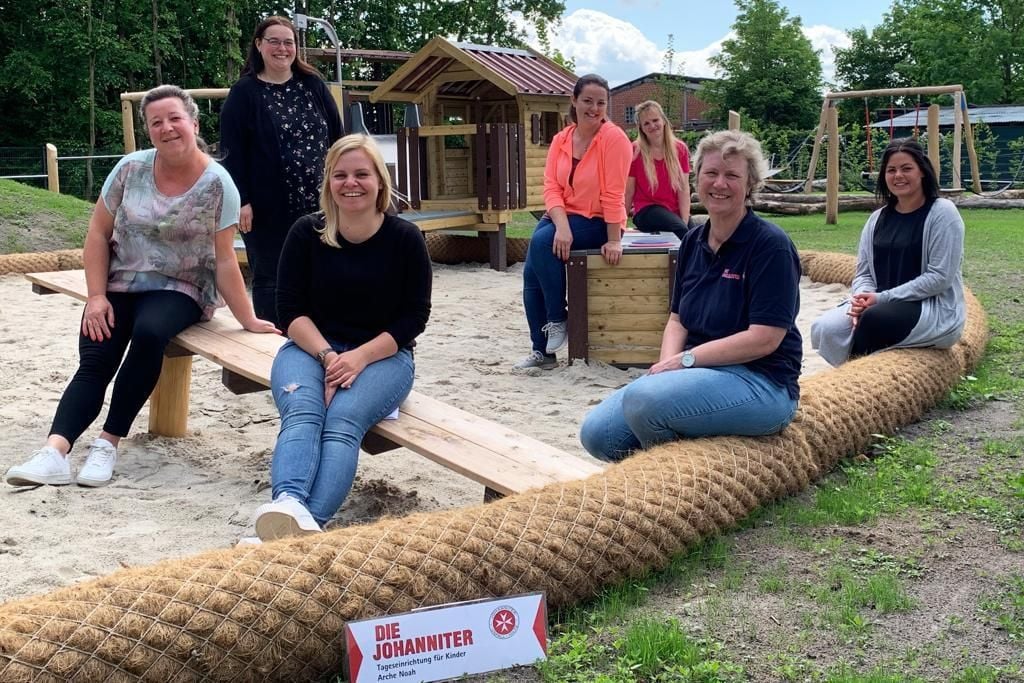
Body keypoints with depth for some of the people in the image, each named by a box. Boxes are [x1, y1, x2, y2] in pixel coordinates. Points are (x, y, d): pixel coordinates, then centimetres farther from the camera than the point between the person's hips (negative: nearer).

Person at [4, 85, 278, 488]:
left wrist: (248, 320, -9)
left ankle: (109, 443, -24)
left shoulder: (216, 183, -11)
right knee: (93, 362, -19)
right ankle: (54, 451, -31)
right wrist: (97, 296, -6)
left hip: (179, 291, -3)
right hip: (120, 285, 3)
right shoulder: (131, 169, -3)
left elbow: (224, 259, -8)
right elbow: (98, 234, 3)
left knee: (149, 333, -33)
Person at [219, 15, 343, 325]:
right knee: (269, 280, 4)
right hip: (267, 208, -3)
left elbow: (336, 137, 11)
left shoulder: (313, 85, 9)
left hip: (317, 203, 3)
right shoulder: (244, 93, -1)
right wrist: (241, 200, -13)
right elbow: (232, 152, -6)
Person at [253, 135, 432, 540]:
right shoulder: (306, 233, 1)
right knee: (301, 413, -31)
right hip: (311, 348, 2)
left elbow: (414, 317, -4)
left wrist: (359, 357, -18)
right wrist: (327, 356, -19)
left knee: (342, 423, -32)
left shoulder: (405, 238, -2)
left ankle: (310, 523, -52)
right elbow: (290, 309, -1)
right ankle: (288, 507, -56)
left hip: (382, 355, -1)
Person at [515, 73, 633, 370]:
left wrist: (613, 240, -20)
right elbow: (551, 187, -6)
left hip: (597, 222, -6)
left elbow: (613, 194, -18)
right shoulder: (561, 140, 2)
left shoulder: (614, 138, -14)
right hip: (563, 216, 6)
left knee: (541, 243, -28)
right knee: (530, 271, -11)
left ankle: (558, 321, -12)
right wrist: (561, 227, -21)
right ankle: (542, 351, -1)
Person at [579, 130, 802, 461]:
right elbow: (678, 320, 12)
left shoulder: (770, 244, -12)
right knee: (596, 433, -11)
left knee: (644, 399, -31)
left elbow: (764, 338, -18)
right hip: (696, 374, 7)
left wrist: (686, 359, -15)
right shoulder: (693, 242, 11)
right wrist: (668, 365, -9)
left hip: (761, 382, -7)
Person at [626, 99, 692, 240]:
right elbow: (628, 192, 2)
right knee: (681, 231, -33)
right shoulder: (634, 152, -2)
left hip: (675, 211, 3)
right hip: (647, 209, -3)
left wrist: (685, 221, -10)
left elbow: (684, 189, 1)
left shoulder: (680, 149, 5)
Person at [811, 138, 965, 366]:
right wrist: (862, 298, -16)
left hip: (936, 310, -5)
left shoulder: (942, 212, -6)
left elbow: (940, 277, -13)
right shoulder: (878, 219, 11)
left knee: (874, 319, -35)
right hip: (883, 306, 5)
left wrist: (882, 298, -18)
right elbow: (864, 273, 9)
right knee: (825, 329, -22)